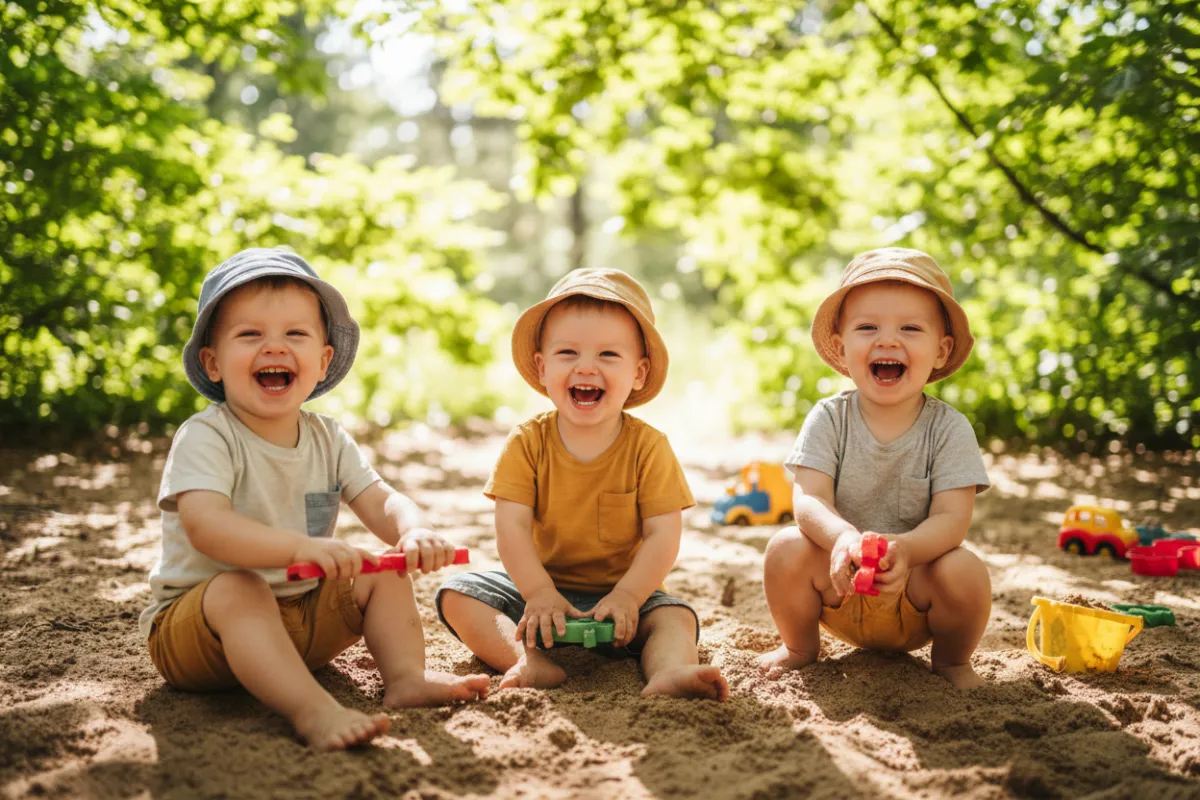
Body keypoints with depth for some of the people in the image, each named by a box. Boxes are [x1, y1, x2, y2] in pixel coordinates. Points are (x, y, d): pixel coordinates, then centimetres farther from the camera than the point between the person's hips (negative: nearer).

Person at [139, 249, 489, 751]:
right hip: (195, 621, -6)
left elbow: (380, 502, -4)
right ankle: (313, 711, -49)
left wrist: (413, 532, -30)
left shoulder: (328, 439, 3)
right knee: (238, 589, -36)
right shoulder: (205, 438, -18)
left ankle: (406, 677, -14)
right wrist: (301, 547, -49)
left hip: (302, 618, 6)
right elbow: (205, 525, -34)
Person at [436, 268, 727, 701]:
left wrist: (626, 597, -26)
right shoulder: (527, 442, -7)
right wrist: (540, 594, -26)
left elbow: (663, 535, -13)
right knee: (457, 595, -19)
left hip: (622, 590, -1)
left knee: (677, 617, -25)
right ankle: (530, 662, -40)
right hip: (540, 586, 1)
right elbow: (512, 527, -13)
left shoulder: (648, 446, -9)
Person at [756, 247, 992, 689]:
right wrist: (842, 537, -42)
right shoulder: (828, 418, -8)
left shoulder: (949, 428, -10)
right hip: (840, 586, 1)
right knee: (787, 548, -26)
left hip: (914, 589, 0)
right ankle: (799, 646, 6)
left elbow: (951, 518, -19)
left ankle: (951, 659, 6)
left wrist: (905, 549, -41)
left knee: (964, 571, -30)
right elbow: (809, 499, -18)